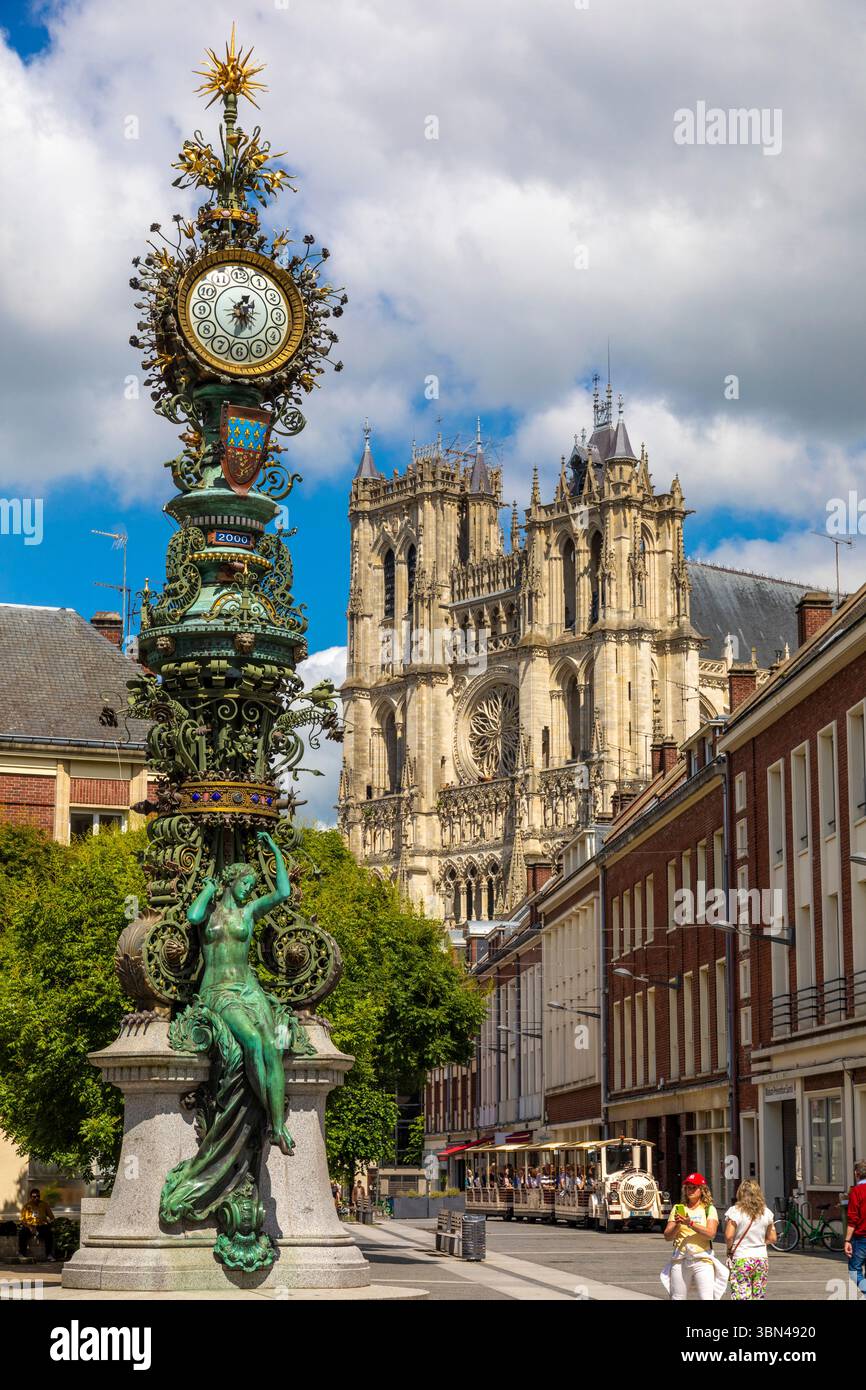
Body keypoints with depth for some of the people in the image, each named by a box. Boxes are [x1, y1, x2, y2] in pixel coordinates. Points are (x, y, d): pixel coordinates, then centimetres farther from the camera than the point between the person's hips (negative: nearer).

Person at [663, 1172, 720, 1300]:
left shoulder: (709, 1209, 7)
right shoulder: (678, 1208, 13)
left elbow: (710, 1233, -10)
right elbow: (667, 1236, 7)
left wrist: (690, 1223, -19)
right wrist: (677, 1224, -11)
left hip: (702, 1260, -3)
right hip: (680, 1260, 3)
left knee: (706, 1298, -13)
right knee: (677, 1298, 2)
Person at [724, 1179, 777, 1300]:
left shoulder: (735, 1211, -9)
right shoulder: (766, 1212, 4)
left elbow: (728, 1236, -15)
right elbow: (772, 1238, 8)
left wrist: (730, 1249, 3)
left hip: (741, 1259, -4)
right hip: (762, 1258, 4)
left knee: (741, 1297, -4)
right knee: (759, 1296, 11)